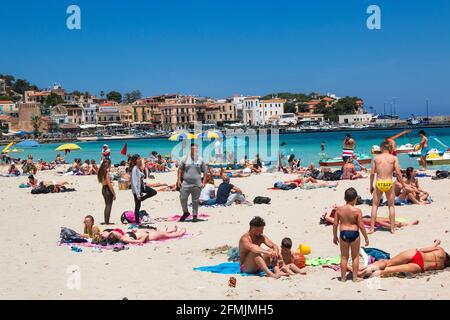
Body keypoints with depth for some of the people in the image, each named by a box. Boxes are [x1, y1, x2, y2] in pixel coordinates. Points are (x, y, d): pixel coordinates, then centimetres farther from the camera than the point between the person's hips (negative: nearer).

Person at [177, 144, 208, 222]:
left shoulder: (200, 160, 3)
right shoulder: (185, 158, 3)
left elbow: (205, 172, 7)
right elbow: (180, 169, 6)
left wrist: (203, 183, 0)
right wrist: (179, 180, -1)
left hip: (197, 185, 0)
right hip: (186, 183, 0)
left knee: (195, 201, 6)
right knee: (182, 198, 0)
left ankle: (195, 215, 17)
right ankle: (186, 212, 21)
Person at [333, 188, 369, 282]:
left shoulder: (339, 209, -4)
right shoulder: (357, 211, -13)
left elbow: (335, 224, 0)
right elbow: (361, 225, -11)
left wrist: (335, 236, 12)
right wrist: (366, 237, 1)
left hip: (343, 233, 2)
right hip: (354, 233, -2)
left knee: (344, 257, 13)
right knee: (355, 257, 13)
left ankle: (343, 277, 18)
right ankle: (355, 277, 16)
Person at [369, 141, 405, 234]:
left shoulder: (376, 158, 3)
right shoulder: (394, 158, 0)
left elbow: (372, 173, 3)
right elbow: (398, 173, -6)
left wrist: (371, 185, 13)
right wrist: (402, 184, 6)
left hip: (379, 183, 1)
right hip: (389, 183, 0)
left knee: (375, 205, 10)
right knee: (391, 206, 12)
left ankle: (372, 228, 7)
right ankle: (392, 228, 11)